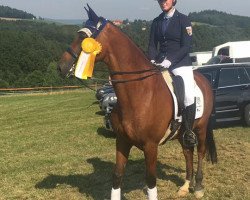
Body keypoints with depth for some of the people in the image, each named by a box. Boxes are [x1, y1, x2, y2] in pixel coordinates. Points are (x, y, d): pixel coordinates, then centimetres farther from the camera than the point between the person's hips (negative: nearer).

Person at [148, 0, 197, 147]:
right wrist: (152, 61, -9)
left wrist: (170, 60, -20)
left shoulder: (183, 20, 0)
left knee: (189, 95, -25)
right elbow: (152, 45, 11)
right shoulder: (156, 22, 14)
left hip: (181, 64, -5)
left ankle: (189, 131, -9)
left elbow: (186, 46, -8)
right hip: (160, 63, 5)